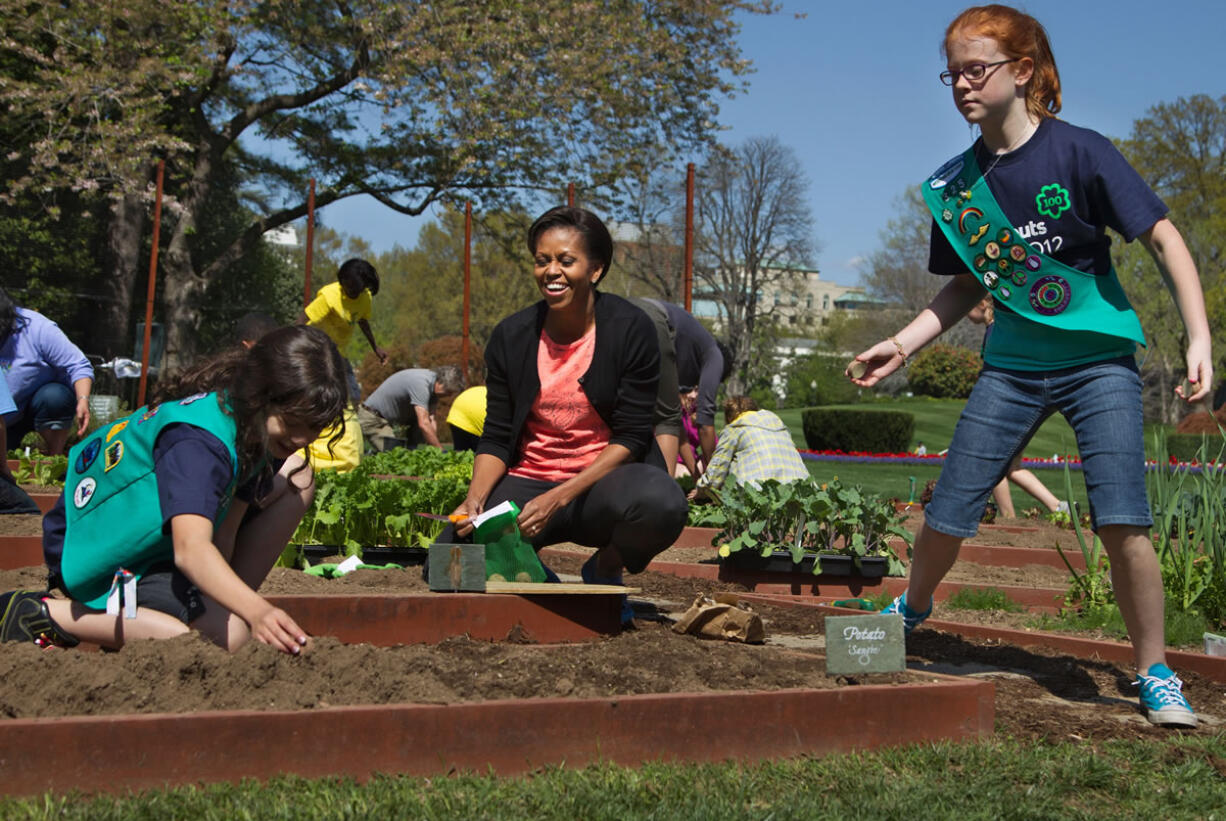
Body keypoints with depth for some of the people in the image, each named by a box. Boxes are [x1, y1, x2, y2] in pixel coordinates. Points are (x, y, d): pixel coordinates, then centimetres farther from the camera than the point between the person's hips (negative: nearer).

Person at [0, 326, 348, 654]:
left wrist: (238, 603, -25)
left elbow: (224, 536, -10)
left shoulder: (249, 421, -7)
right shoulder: (198, 441, -35)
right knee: (228, 634, -30)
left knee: (295, 489, 1)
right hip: (99, 557, -9)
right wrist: (257, 611, -64)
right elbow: (190, 550, -50)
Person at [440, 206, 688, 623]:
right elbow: (496, 438, 4)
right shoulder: (511, 337, 1)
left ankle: (605, 569, -3)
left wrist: (559, 498, -22)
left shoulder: (631, 330, -8)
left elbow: (631, 437, -10)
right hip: (527, 482, 2)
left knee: (661, 503, -37)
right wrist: (475, 499, -17)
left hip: (604, 481, -2)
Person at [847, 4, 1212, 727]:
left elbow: (1162, 237, -10)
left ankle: (1156, 675, 1)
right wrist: (904, 343, 5)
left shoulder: (1079, 152, -12)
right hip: (1013, 364, 4)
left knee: (1121, 520, -17)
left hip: (1100, 359, -4)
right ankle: (913, 608, 36)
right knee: (946, 515, 4)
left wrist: (1199, 338, -18)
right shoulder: (952, 185, 2)